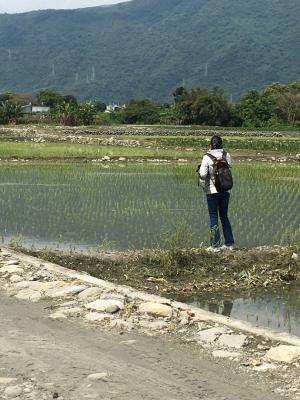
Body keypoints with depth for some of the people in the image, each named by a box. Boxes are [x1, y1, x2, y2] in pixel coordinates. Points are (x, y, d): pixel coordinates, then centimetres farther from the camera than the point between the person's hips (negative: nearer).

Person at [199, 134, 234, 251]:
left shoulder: (207, 157, -11)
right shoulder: (227, 155, -1)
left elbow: (203, 174, -15)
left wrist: (204, 185, 3)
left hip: (212, 190, -4)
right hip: (225, 190, 4)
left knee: (214, 217, 4)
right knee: (224, 216, 16)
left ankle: (215, 245, 3)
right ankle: (229, 243, 17)